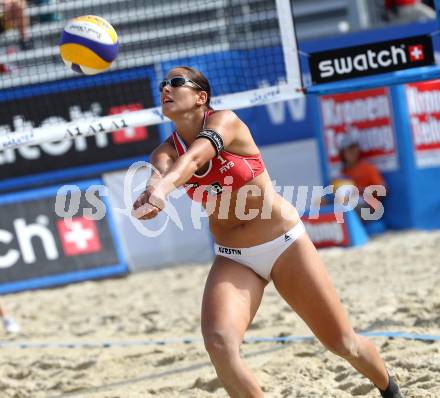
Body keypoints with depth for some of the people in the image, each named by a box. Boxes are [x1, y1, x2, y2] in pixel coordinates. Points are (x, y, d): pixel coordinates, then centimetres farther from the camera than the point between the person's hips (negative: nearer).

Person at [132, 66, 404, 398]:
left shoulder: (224, 121, -16)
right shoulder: (166, 151, -6)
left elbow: (194, 157, -37)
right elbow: (160, 175, -30)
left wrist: (163, 186, -59)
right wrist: (153, 190, -56)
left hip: (284, 242, -3)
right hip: (233, 258, 3)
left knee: (344, 344, 5)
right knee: (219, 343, -25)